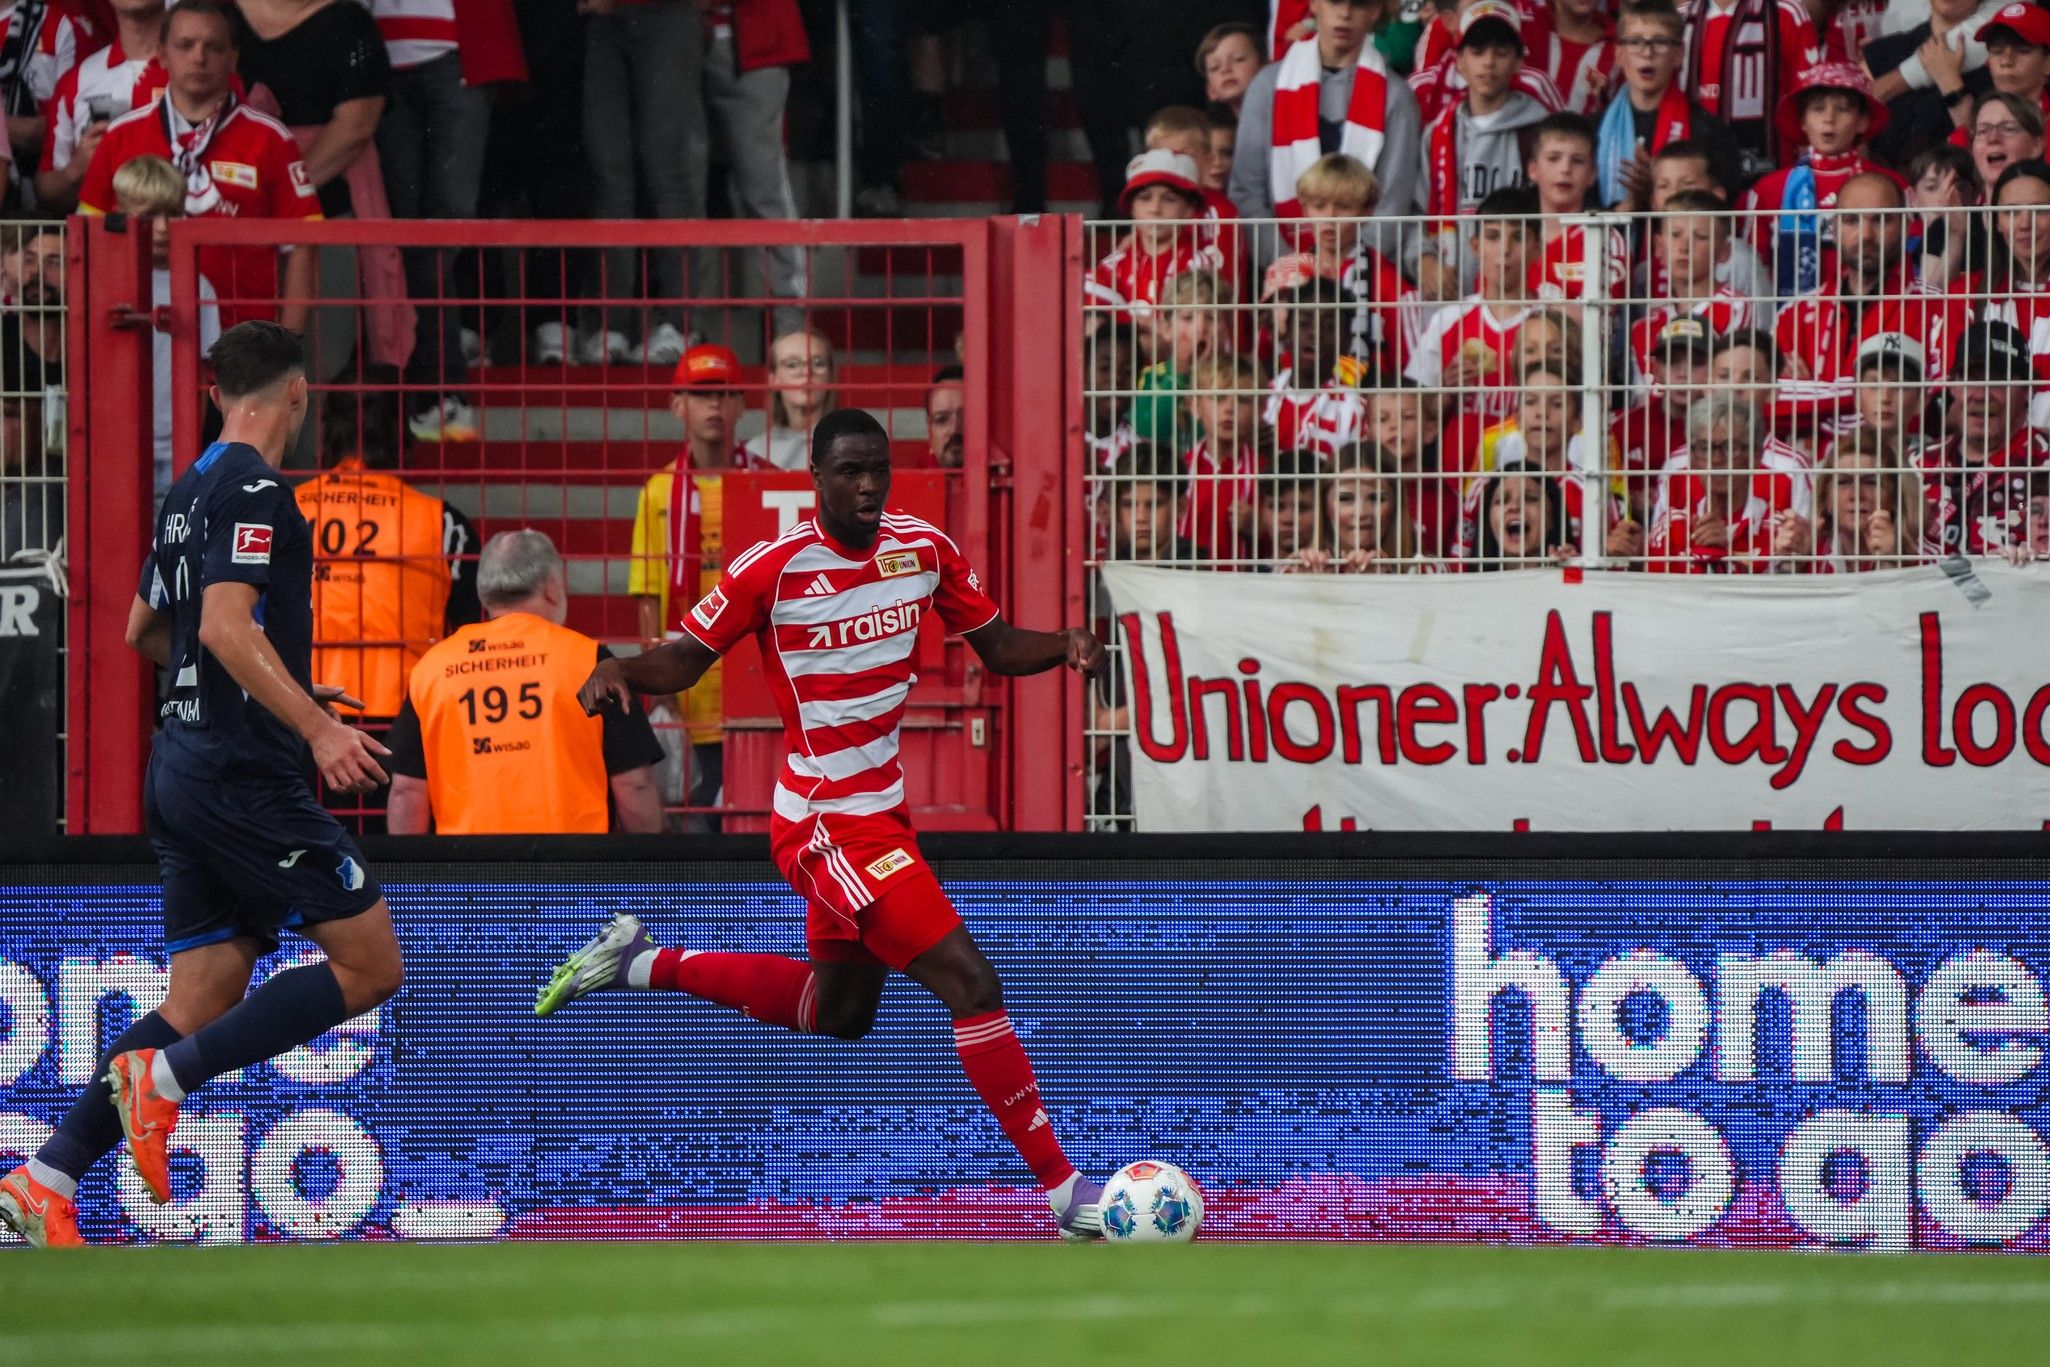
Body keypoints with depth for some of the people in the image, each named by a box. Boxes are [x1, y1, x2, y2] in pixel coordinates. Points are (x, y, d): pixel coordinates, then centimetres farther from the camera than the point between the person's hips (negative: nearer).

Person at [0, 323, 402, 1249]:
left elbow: (146, 632, 28)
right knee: (371, 966, -5)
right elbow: (225, 624, -24)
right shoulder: (255, 489, -11)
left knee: (199, 1006, 7)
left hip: (184, 772, 9)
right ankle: (162, 1078, -12)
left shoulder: (190, 492, 16)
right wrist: (315, 724, -30)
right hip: (246, 778, -9)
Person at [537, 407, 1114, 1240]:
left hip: (877, 811, 8)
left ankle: (643, 964, 41)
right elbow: (687, 657, -6)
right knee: (970, 983, -16)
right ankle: (1064, 1191, -11)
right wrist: (621, 672, -27)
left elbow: (996, 646, 9)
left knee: (838, 1013, 26)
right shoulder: (774, 569, -15)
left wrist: (1065, 646, -12)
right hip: (830, 824, -8)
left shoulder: (923, 548, 1)